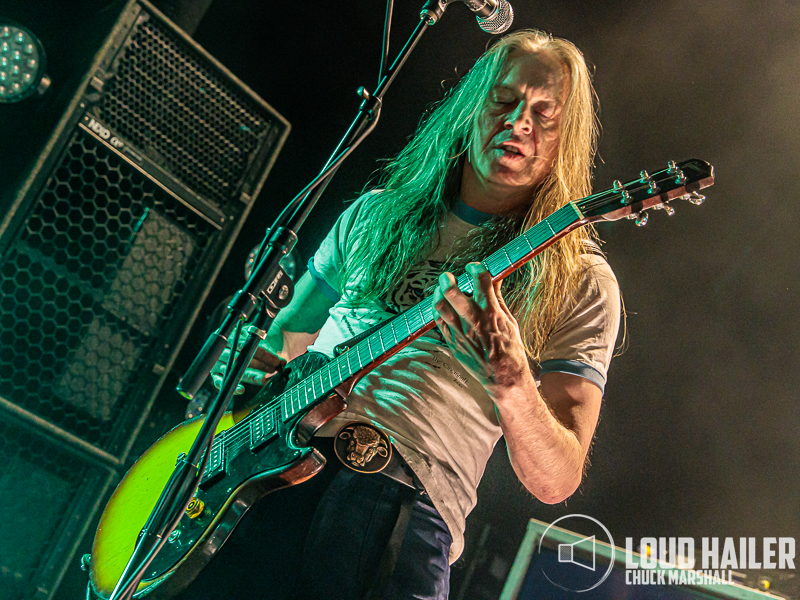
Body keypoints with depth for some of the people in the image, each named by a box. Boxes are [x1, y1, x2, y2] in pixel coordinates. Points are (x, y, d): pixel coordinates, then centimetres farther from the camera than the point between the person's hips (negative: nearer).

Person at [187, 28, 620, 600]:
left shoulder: (579, 283, 2)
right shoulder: (375, 215, 15)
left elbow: (556, 481, -5)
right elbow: (283, 339, 24)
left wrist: (511, 382, -23)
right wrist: (249, 372, 2)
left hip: (406, 499, -2)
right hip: (270, 460, 3)